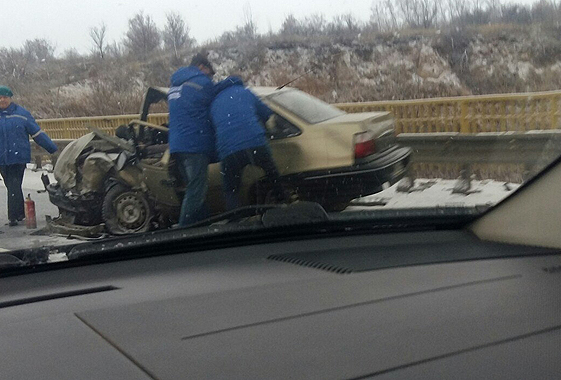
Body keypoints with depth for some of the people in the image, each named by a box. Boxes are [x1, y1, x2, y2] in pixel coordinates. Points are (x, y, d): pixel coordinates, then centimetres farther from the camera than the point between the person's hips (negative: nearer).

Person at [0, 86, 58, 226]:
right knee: (12, 187, 11)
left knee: (14, 187, -8)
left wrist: (53, 149, 2)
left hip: (18, 157, -3)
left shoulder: (21, 113, 0)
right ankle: (20, 213, 25)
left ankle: (14, 216, -4)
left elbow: (37, 133, 3)